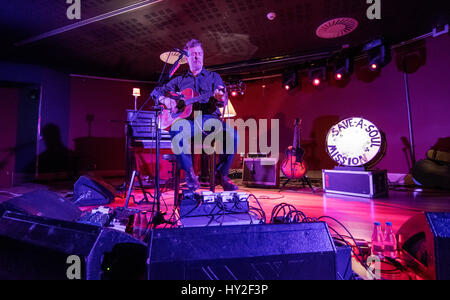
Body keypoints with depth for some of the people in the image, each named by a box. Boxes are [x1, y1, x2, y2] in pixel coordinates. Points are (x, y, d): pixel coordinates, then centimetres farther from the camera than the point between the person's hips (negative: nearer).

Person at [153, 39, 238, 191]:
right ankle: (189, 173, -18)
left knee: (232, 133, -31)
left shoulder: (213, 77, 20)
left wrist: (220, 98, -20)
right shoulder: (179, 80, 24)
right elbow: (158, 92, 23)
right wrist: (165, 100, -1)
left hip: (209, 118, 0)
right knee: (176, 130, -36)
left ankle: (221, 174, -10)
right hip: (187, 119, 1)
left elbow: (223, 102, 6)